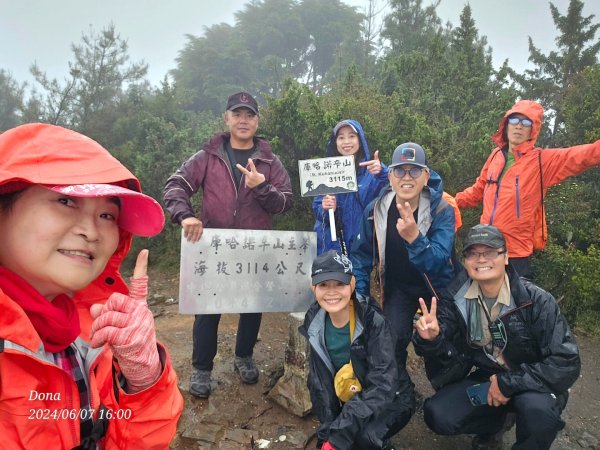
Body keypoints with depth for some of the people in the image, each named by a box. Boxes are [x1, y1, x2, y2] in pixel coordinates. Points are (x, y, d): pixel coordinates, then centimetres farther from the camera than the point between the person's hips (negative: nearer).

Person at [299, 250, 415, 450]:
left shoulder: (373, 320, -25)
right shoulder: (315, 324, -11)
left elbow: (383, 385, -31)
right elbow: (320, 384, -5)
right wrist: (327, 433, -16)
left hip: (391, 400, -4)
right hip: (351, 403, 5)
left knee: (364, 434, -31)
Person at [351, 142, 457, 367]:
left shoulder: (442, 211, -22)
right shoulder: (375, 210, -15)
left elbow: (438, 262, -34)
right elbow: (361, 255, -4)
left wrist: (414, 237, -53)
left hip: (436, 288, 0)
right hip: (398, 288, 1)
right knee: (393, 340, -15)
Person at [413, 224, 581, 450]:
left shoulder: (536, 300, -20)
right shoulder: (457, 297, -10)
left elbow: (567, 364, -20)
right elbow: (447, 349, -9)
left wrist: (509, 383, -23)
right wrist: (432, 338, -34)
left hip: (534, 385, -3)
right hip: (486, 380, 4)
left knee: (537, 409, -36)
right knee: (437, 415, -15)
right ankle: (496, 422, 16)